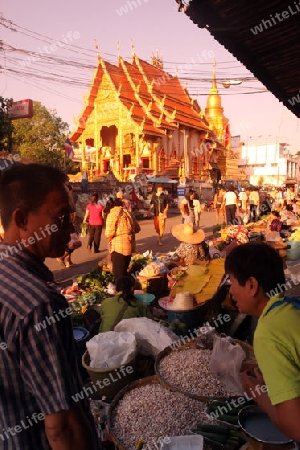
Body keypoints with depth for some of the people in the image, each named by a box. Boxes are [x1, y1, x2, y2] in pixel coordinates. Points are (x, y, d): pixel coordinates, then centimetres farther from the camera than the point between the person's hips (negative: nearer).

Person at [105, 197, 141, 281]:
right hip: (130, 246, 7)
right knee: (124, 272, 21)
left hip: (119, 247, -7)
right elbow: (137, 229, 16)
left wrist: (109, 238, 2)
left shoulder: (112, 214, -10)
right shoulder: (128, 213, 11)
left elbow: (109, 233, -19)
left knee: (118, 274, 3)